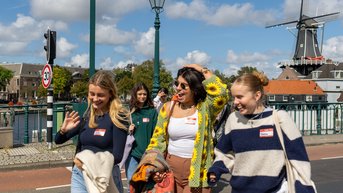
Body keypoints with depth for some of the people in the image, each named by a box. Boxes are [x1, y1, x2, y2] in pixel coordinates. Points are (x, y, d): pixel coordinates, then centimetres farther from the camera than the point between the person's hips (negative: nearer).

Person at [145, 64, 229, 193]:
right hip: (171, 168, 3)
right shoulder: (168, 108, 3)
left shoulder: (205, 107, -5)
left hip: (197, 171, -2)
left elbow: (221, 93, -25)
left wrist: (203, 71, -14)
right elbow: (158, 140, 6)